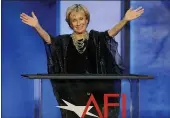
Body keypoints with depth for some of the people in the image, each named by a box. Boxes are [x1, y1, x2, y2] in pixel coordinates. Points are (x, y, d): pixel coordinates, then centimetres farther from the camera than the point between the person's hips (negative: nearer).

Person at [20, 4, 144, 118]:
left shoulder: (95, 37, 4)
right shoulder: (65, 41, 6)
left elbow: (111, 32, -11)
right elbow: (48, 39, -8)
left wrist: (125, 20, -28)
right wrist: (37, 26, -26)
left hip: (94, 91, -1)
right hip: (72, 92, 1)